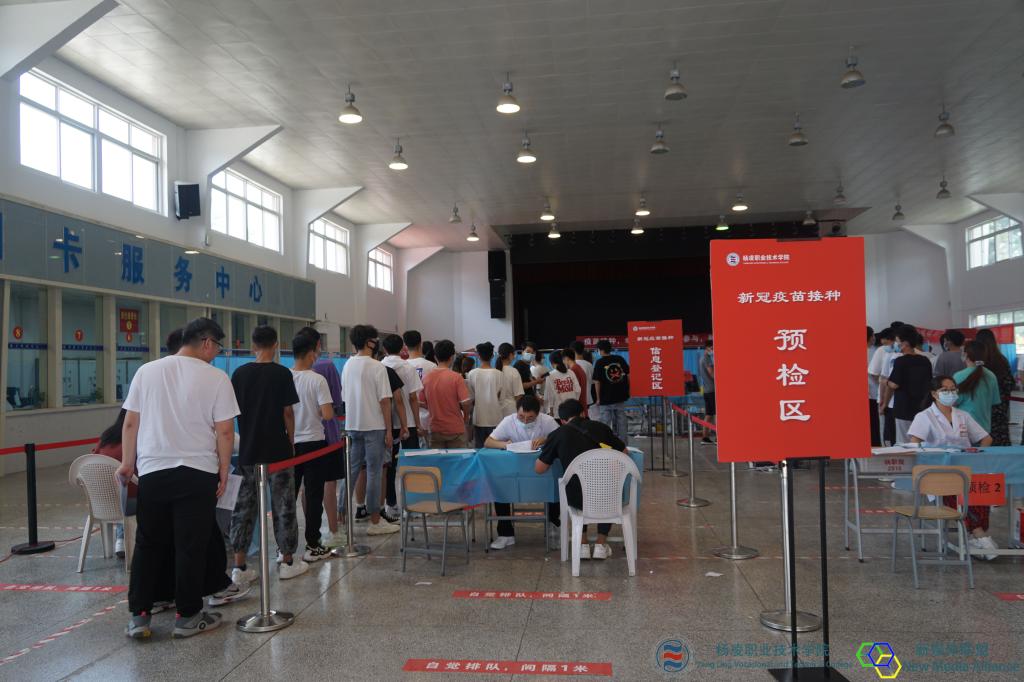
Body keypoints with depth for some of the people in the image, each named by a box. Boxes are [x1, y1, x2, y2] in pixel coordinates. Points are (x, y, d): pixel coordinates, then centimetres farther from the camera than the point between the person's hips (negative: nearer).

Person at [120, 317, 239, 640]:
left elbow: (130, 423, 6)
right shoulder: (215, 378, -7)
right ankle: (188, 616, 13)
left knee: (148, 544, 14)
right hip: (197, 473, -3)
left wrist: (127, 463, 15)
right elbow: (224, 431, -8)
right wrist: (224, 470, 2)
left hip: (151, 471, 4)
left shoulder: (146, 371, 4)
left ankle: (138, 616, 18)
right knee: (191, 546, 5)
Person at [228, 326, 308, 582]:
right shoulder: (282, 374, -9)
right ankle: (288, 562, 15)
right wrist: (291, 441, 2)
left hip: (248, 450, 3)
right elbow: (288, 412, -9)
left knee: (245, 505, 9)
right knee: (283, 505, 7)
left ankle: (239, 566, 11)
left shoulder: (239, 373, 1)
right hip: (277, 450, -3)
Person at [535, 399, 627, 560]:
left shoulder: (558, 434, 0)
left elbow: (539, 468, 4)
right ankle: (601, 544, 30)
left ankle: (583, 544, 30)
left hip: (578, 499, 0)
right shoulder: (600, 427, 4)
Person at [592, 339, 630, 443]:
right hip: (621, 396, 4)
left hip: (606, 398, -4)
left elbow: (597, 382, -9)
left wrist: (598, 398, -2)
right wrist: (628, 390, 14)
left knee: (605, 422, 3)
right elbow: (628, 375, 5)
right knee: (621, 420, 12)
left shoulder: (599, 362, -9)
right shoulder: (620, 359, 2)